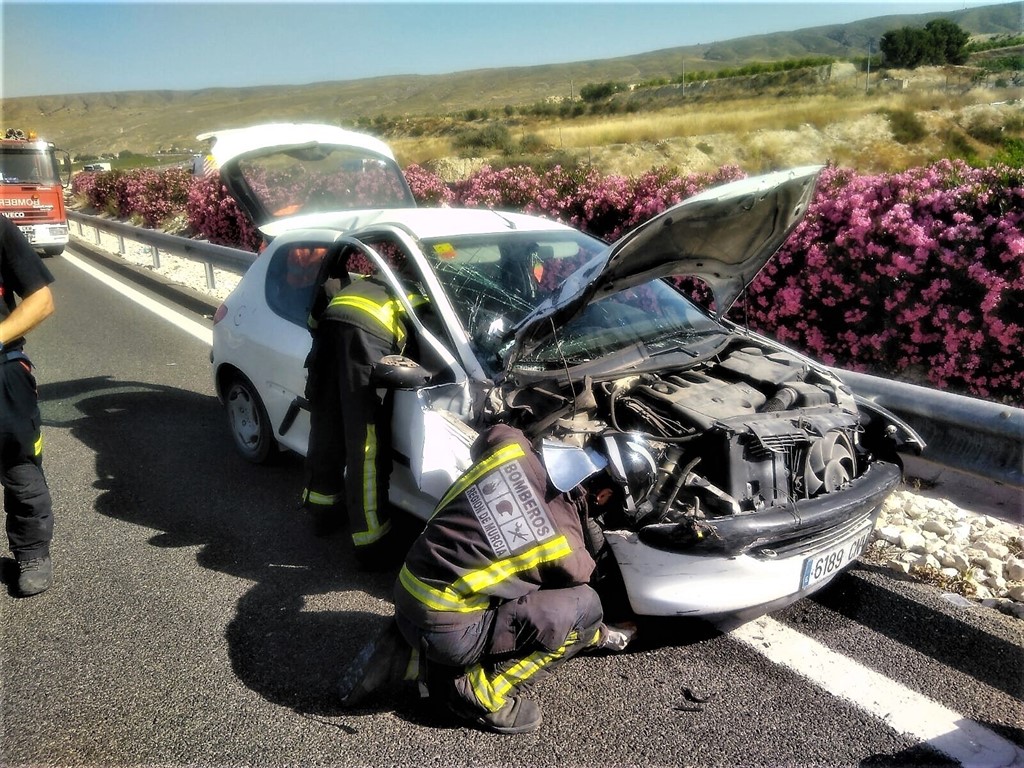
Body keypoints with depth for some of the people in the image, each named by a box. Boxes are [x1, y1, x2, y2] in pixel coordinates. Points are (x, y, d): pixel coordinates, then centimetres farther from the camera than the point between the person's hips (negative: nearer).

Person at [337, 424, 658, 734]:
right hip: (444, 629, -6)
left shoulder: (509, 444, -6)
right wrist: (603, 635, 30)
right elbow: (576, 605, 8)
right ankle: (481, 693, 1)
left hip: (405, 592, 7)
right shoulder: (566, 548, -14)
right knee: (585, 609, -6)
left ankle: (406, 655, 17)